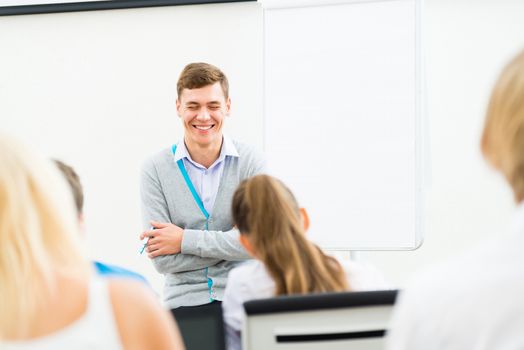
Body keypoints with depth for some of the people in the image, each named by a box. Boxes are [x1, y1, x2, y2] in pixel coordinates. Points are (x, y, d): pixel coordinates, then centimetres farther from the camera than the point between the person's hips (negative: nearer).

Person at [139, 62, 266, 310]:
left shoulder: (250, 162, 3)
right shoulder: (155, 169, 2)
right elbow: (162, 259, -5)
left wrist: (185, 240, -9)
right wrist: (232, 242, -9)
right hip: (184, 302, 0)